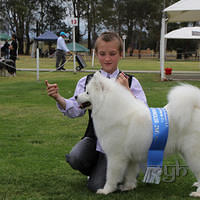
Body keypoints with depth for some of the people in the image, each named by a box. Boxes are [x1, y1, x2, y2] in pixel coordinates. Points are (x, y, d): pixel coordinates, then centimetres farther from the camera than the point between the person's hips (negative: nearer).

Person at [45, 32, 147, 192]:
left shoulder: (131, 82, -1)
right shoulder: (87, 81, 5)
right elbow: (75, 110, -4)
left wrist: (127, 91, -22)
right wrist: (58, 98, -21)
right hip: (94, 137, 3)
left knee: (97, 186, -16)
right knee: (74, 158, -30)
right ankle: (96, 170, 7)